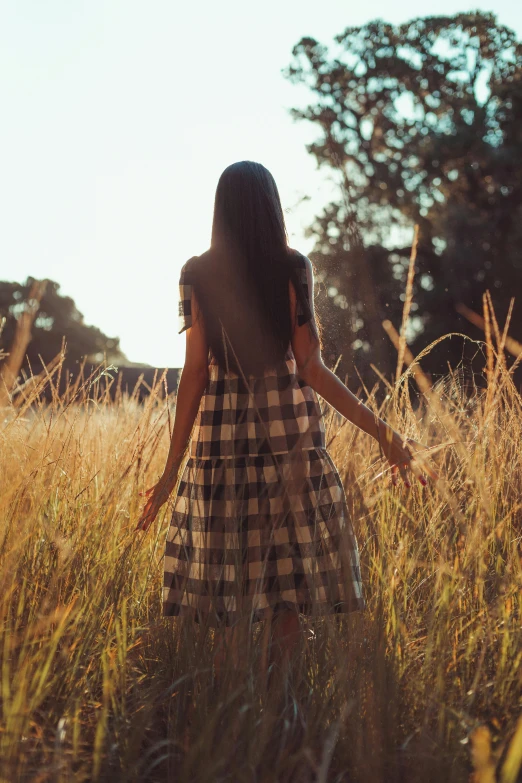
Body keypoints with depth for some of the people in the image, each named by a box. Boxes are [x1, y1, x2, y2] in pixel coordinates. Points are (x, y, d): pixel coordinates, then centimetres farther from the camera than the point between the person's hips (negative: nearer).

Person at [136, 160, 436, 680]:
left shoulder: (198, 275, 1)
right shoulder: (292, 269, -2)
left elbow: (194, 372, -2)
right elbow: (310, 369, -8)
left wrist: (172, 469, 2)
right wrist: (381, 432, -5)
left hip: (220, 436, 1)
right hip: (288, 437, -1)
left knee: (223, 577, 10)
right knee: (289, 577, 8)